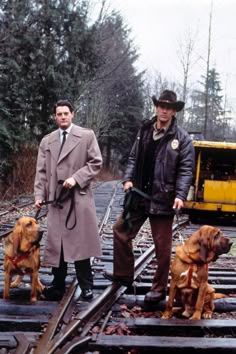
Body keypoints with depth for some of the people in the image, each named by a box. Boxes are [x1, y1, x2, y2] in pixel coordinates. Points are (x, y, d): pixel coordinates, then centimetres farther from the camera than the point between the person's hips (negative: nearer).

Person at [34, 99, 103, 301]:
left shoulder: (87, 135, 3)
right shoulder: (47, 141, 14)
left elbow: (96, 163, -1)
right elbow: (41, 171, 11)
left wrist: (76, 178, -13)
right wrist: (39, 195, -1)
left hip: (79, 197, -3)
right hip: (56, 199, 3)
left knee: (81, 243, 0)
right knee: (56, 244, 4)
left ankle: (86, 287, 11)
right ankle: (58, 288, 13)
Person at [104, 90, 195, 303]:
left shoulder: (182, 138, -6)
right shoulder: (145, 131, 8)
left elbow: (186, 169, -9)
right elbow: (134, 158, 13)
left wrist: (180, 195, -20)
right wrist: (128, 179, -2)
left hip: (163, 199, -5)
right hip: (139, 195, 5)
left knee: (162, 246, 4)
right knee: (121, 230, 11)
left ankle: (159, 289, 18)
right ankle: (123, 274, 27)